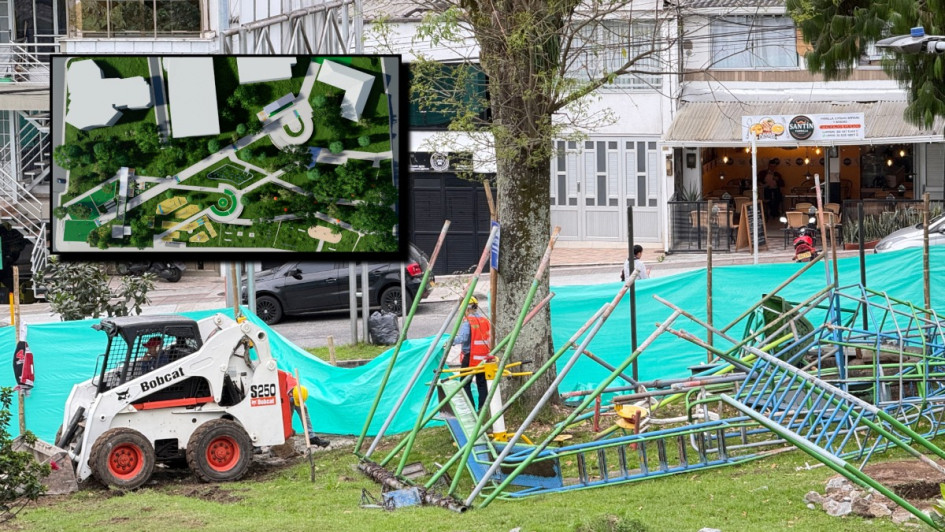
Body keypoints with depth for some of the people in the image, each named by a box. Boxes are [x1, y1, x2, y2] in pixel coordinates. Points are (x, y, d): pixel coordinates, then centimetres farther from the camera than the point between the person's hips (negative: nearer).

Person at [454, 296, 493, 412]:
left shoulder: (467, 321, -12)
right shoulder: (485, 320, 7)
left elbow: (463, 338, -22)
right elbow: (487, 339, 12)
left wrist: (452, 341, -8)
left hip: (470, 356, -6)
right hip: (483, 357, 6)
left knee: (465, 383, 3)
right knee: (482, 383, 11)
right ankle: (483, 408, 8)